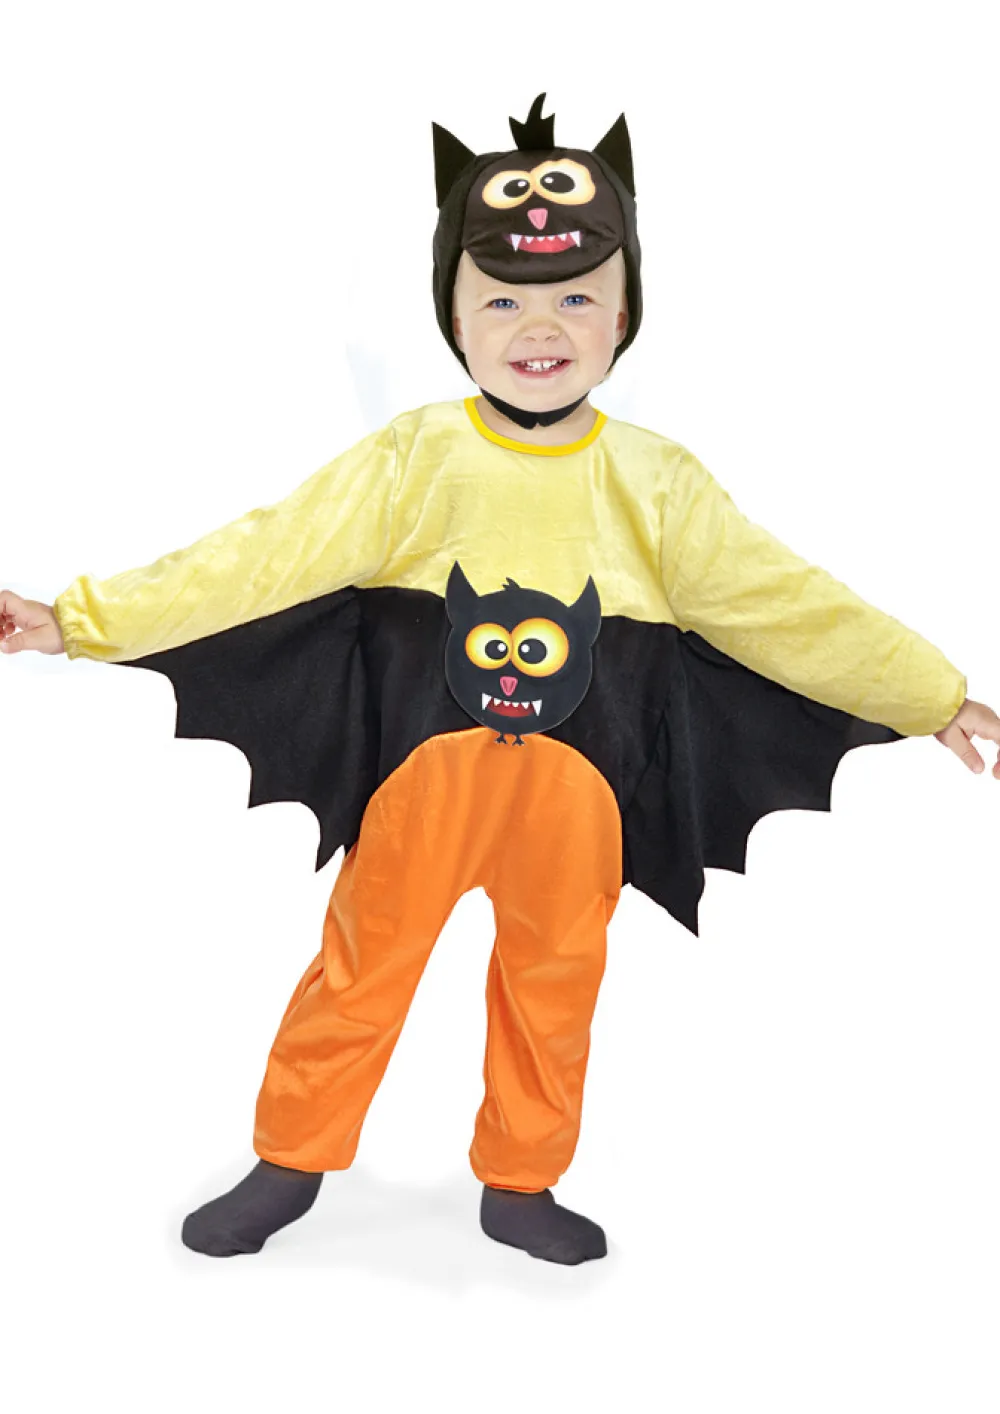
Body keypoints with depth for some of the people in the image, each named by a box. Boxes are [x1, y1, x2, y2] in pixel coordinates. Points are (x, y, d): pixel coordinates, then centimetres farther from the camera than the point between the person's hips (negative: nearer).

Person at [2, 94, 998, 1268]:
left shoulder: (655, 485, -8)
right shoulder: (415, 459, -12)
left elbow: (783, 603, -3)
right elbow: (265, 556, -13)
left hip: (578, 784, 2)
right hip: (427, 766, -1)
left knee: (554, 989, 16)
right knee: (362, 968, 11)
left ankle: (520, 1185, 38)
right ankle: (290, 1164, 33)